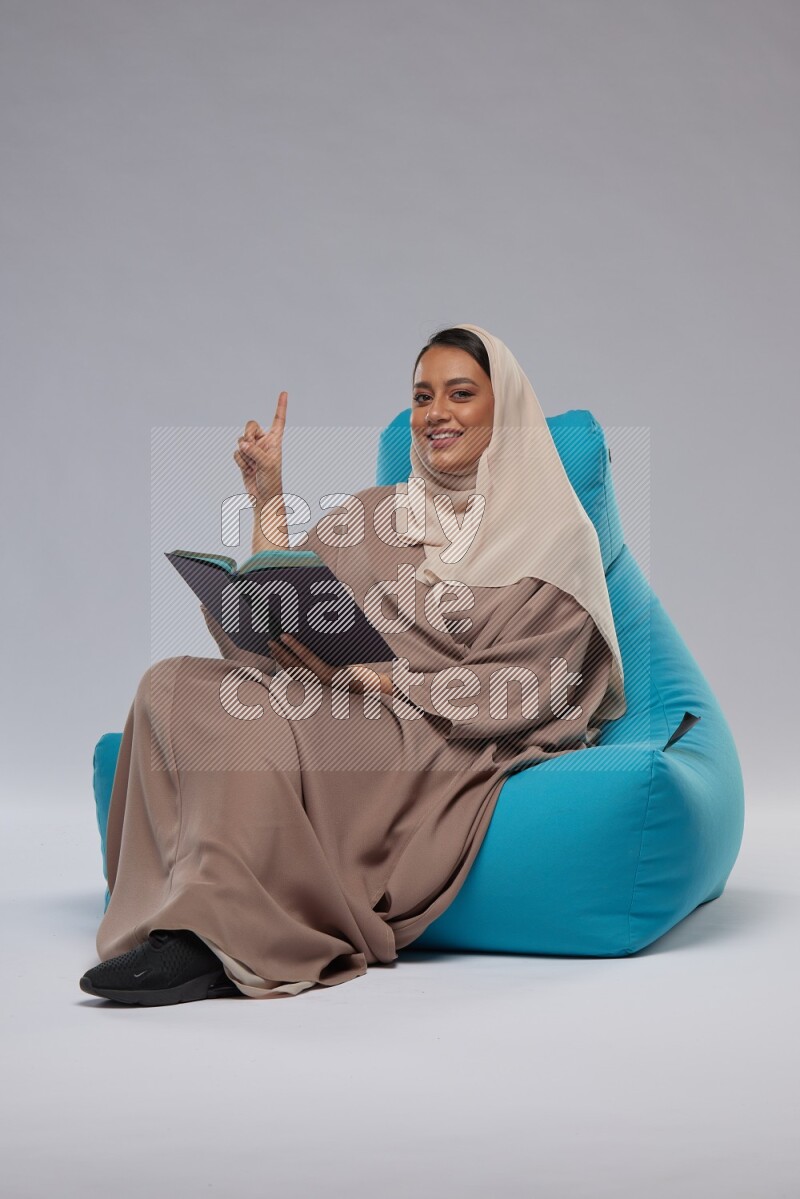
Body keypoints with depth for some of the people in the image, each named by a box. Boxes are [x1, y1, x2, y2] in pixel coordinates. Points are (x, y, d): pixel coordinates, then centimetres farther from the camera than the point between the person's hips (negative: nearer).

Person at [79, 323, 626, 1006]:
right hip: (343, 722, 6)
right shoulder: (371, 514, 19)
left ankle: (218, 935, -30)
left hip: (449, 751, -6)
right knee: (173, 684, -20)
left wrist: (371, 675, -18)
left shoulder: (553, 536, 3)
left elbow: (509, 694, -7)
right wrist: (269, 499, 3)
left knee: (255, 715, -31)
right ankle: (191, 923, -26)